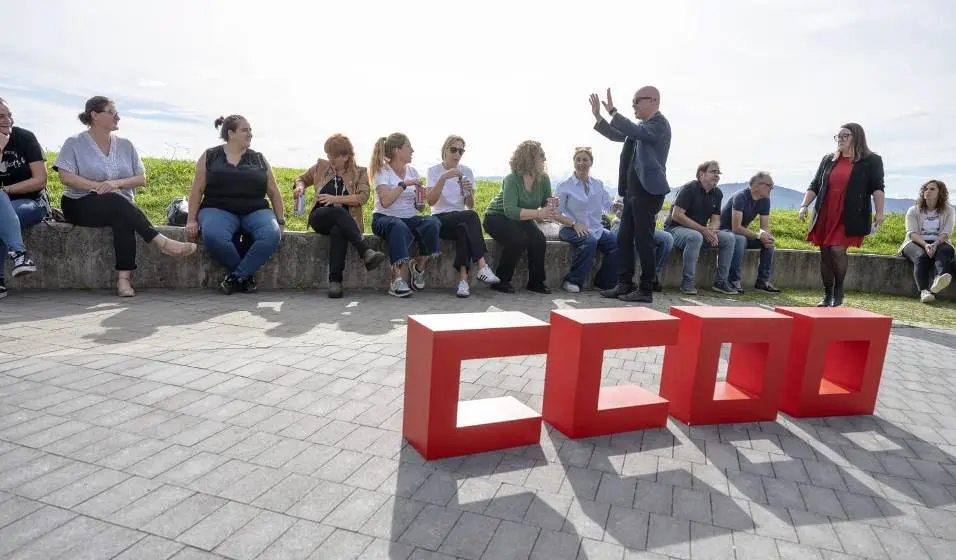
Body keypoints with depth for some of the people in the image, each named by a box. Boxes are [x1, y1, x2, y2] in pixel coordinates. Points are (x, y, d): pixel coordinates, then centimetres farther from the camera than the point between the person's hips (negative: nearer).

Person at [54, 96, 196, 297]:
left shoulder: (125, 145, 14)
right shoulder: (74, 143, 5)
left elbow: (141, 179, 6)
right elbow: (66, 177, -7)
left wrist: (116, 183, -12)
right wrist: (97, 186, -19)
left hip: (120, 206, 2)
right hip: (82, 205, -2)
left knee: (122, 219, -34)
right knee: (116, 200, -35)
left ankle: (124, 278, -41)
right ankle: (160, 241, -39)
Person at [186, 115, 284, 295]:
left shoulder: (259, 160, 13)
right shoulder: (210, 156, 9)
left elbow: (274, 192, 13)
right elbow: (197, 190, 7)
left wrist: (280, 221, 4)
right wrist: (191, 220, -2)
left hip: (256, 212, 2)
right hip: (219, 210, -1)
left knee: (272, 235, -33)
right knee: (213, 236, -37)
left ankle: (236, 276, -17)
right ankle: (246, 274, -13)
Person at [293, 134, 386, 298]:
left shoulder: (360, 172, 12)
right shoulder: (321, 166, 18)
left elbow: (362, 197, -3)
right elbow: (302, 178, 31)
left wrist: (336, 199, -11)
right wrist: (300, 186, 7)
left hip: (344, 221, -1)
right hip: (320, 217, 1)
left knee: (338, 231, -39)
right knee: (338, 212, -36)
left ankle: (335, 280, -42)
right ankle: (366, 252, -49)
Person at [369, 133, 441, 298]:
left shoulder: (412, 171, 14)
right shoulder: (383, 172, -2)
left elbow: (418, 207, 14)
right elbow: (385, 202, -20)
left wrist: (420, 201, -8)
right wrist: (404, 184, -22)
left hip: (410, 218, 5)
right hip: (385, 218, -4)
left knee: (433, 223, -27)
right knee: (399, 227, -40)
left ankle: (419, 266, -10)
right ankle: (397, 279, -38)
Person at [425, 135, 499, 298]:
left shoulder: (466, 171, 10)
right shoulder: (434, 171, 1)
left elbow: (470, 206, 5)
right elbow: (431, 201, -15)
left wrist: (469, 192, -17)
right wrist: (444, 177, -24)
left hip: (462, 221, 3)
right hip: (440, 220, -3)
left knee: (463, 230, -36)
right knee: (471, 216, -33)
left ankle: (463, 279, -40)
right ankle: (482, 266, -38)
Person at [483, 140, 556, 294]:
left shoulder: (543, 178, -6)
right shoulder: (512, 179, -24)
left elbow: (545, 204, 7)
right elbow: (510, 211, -35)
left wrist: (550, 204, -17)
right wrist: (538, 213, -42)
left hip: (521, 219, 5)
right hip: (497, 217, -5)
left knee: (539, 239, -22)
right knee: (518, 239, -32)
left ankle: (536, 282, -7)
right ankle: (500, 281, -17)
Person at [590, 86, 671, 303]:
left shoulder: (659, 124, -9)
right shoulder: (643, 126, 18)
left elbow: (636, 131, -27)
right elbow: (616, 135, 25)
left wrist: (613, 112, -26)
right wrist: (598, 117, 14)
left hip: (648, 190, -9)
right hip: (633, 190, 9)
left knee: (643, 240, -6)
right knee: (624, 238, 10)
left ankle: (646, 290, 2)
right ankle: (624, 284, 18)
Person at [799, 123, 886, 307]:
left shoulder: (871, 161, 4)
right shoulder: (828, 160, 16)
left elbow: (877, 188, -3)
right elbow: (814, 186, 16)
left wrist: (879, 212, -13)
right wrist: (804, 205, 5)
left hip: (850, 217, -4)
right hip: (825, 215, 4)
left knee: (837, 250, -16)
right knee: (825, 253, 3)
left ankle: (839, 291, 4)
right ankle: (827, 295, 14)